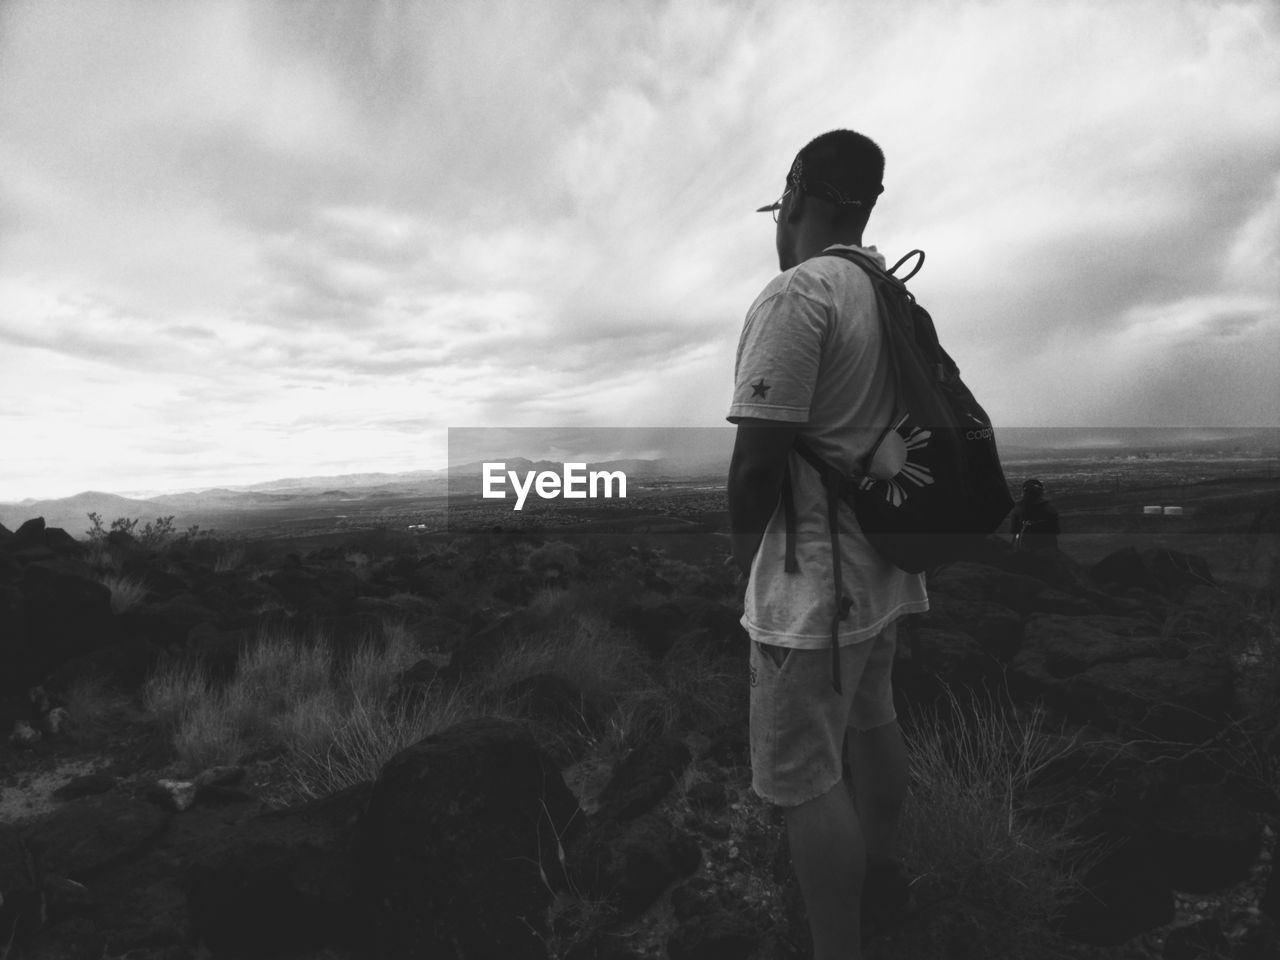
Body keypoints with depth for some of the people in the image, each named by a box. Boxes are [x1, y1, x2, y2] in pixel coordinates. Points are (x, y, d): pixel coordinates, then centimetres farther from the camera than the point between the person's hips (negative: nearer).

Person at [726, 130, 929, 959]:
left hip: (814, 575, -9)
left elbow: (757, 457, -20)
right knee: (871, 725, 25)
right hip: (884, 564, 9)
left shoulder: (796, 293, -17)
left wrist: (745, 549, -3)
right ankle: (878, 869, 47)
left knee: (802, 777, 2)